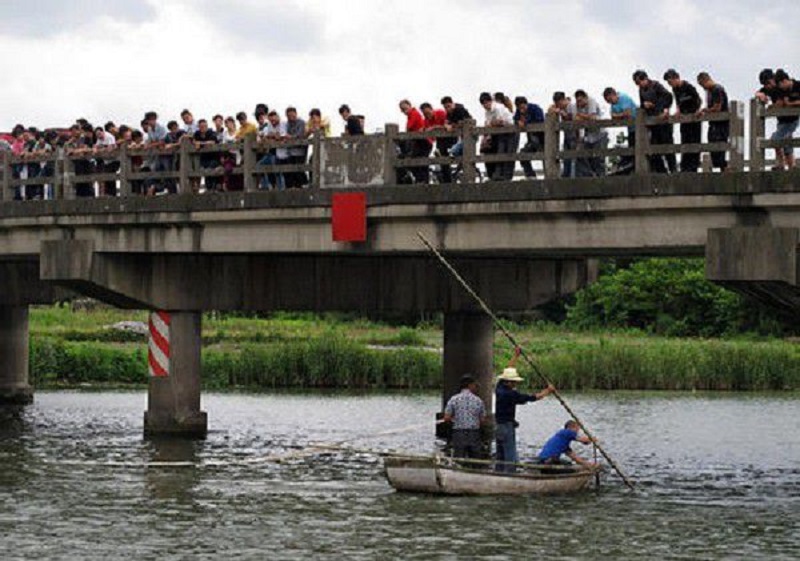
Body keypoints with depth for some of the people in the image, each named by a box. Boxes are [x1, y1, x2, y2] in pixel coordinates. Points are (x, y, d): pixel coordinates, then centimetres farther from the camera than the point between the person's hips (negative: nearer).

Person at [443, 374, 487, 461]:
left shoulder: (454, 399, -2)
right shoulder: (478, 401, 0)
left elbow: (446, 418, -6)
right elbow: (483, 420, 2)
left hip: (459, 434, -1)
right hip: (474, 435, 1)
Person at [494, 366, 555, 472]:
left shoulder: (499, 388, 4)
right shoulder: (510, 394, -19)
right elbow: (530, 398, -14)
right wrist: (547, 391, -2)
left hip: (498, 426, 9)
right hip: (507, 427, -9)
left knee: (500, 456, 14)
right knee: (510, 458, -8)